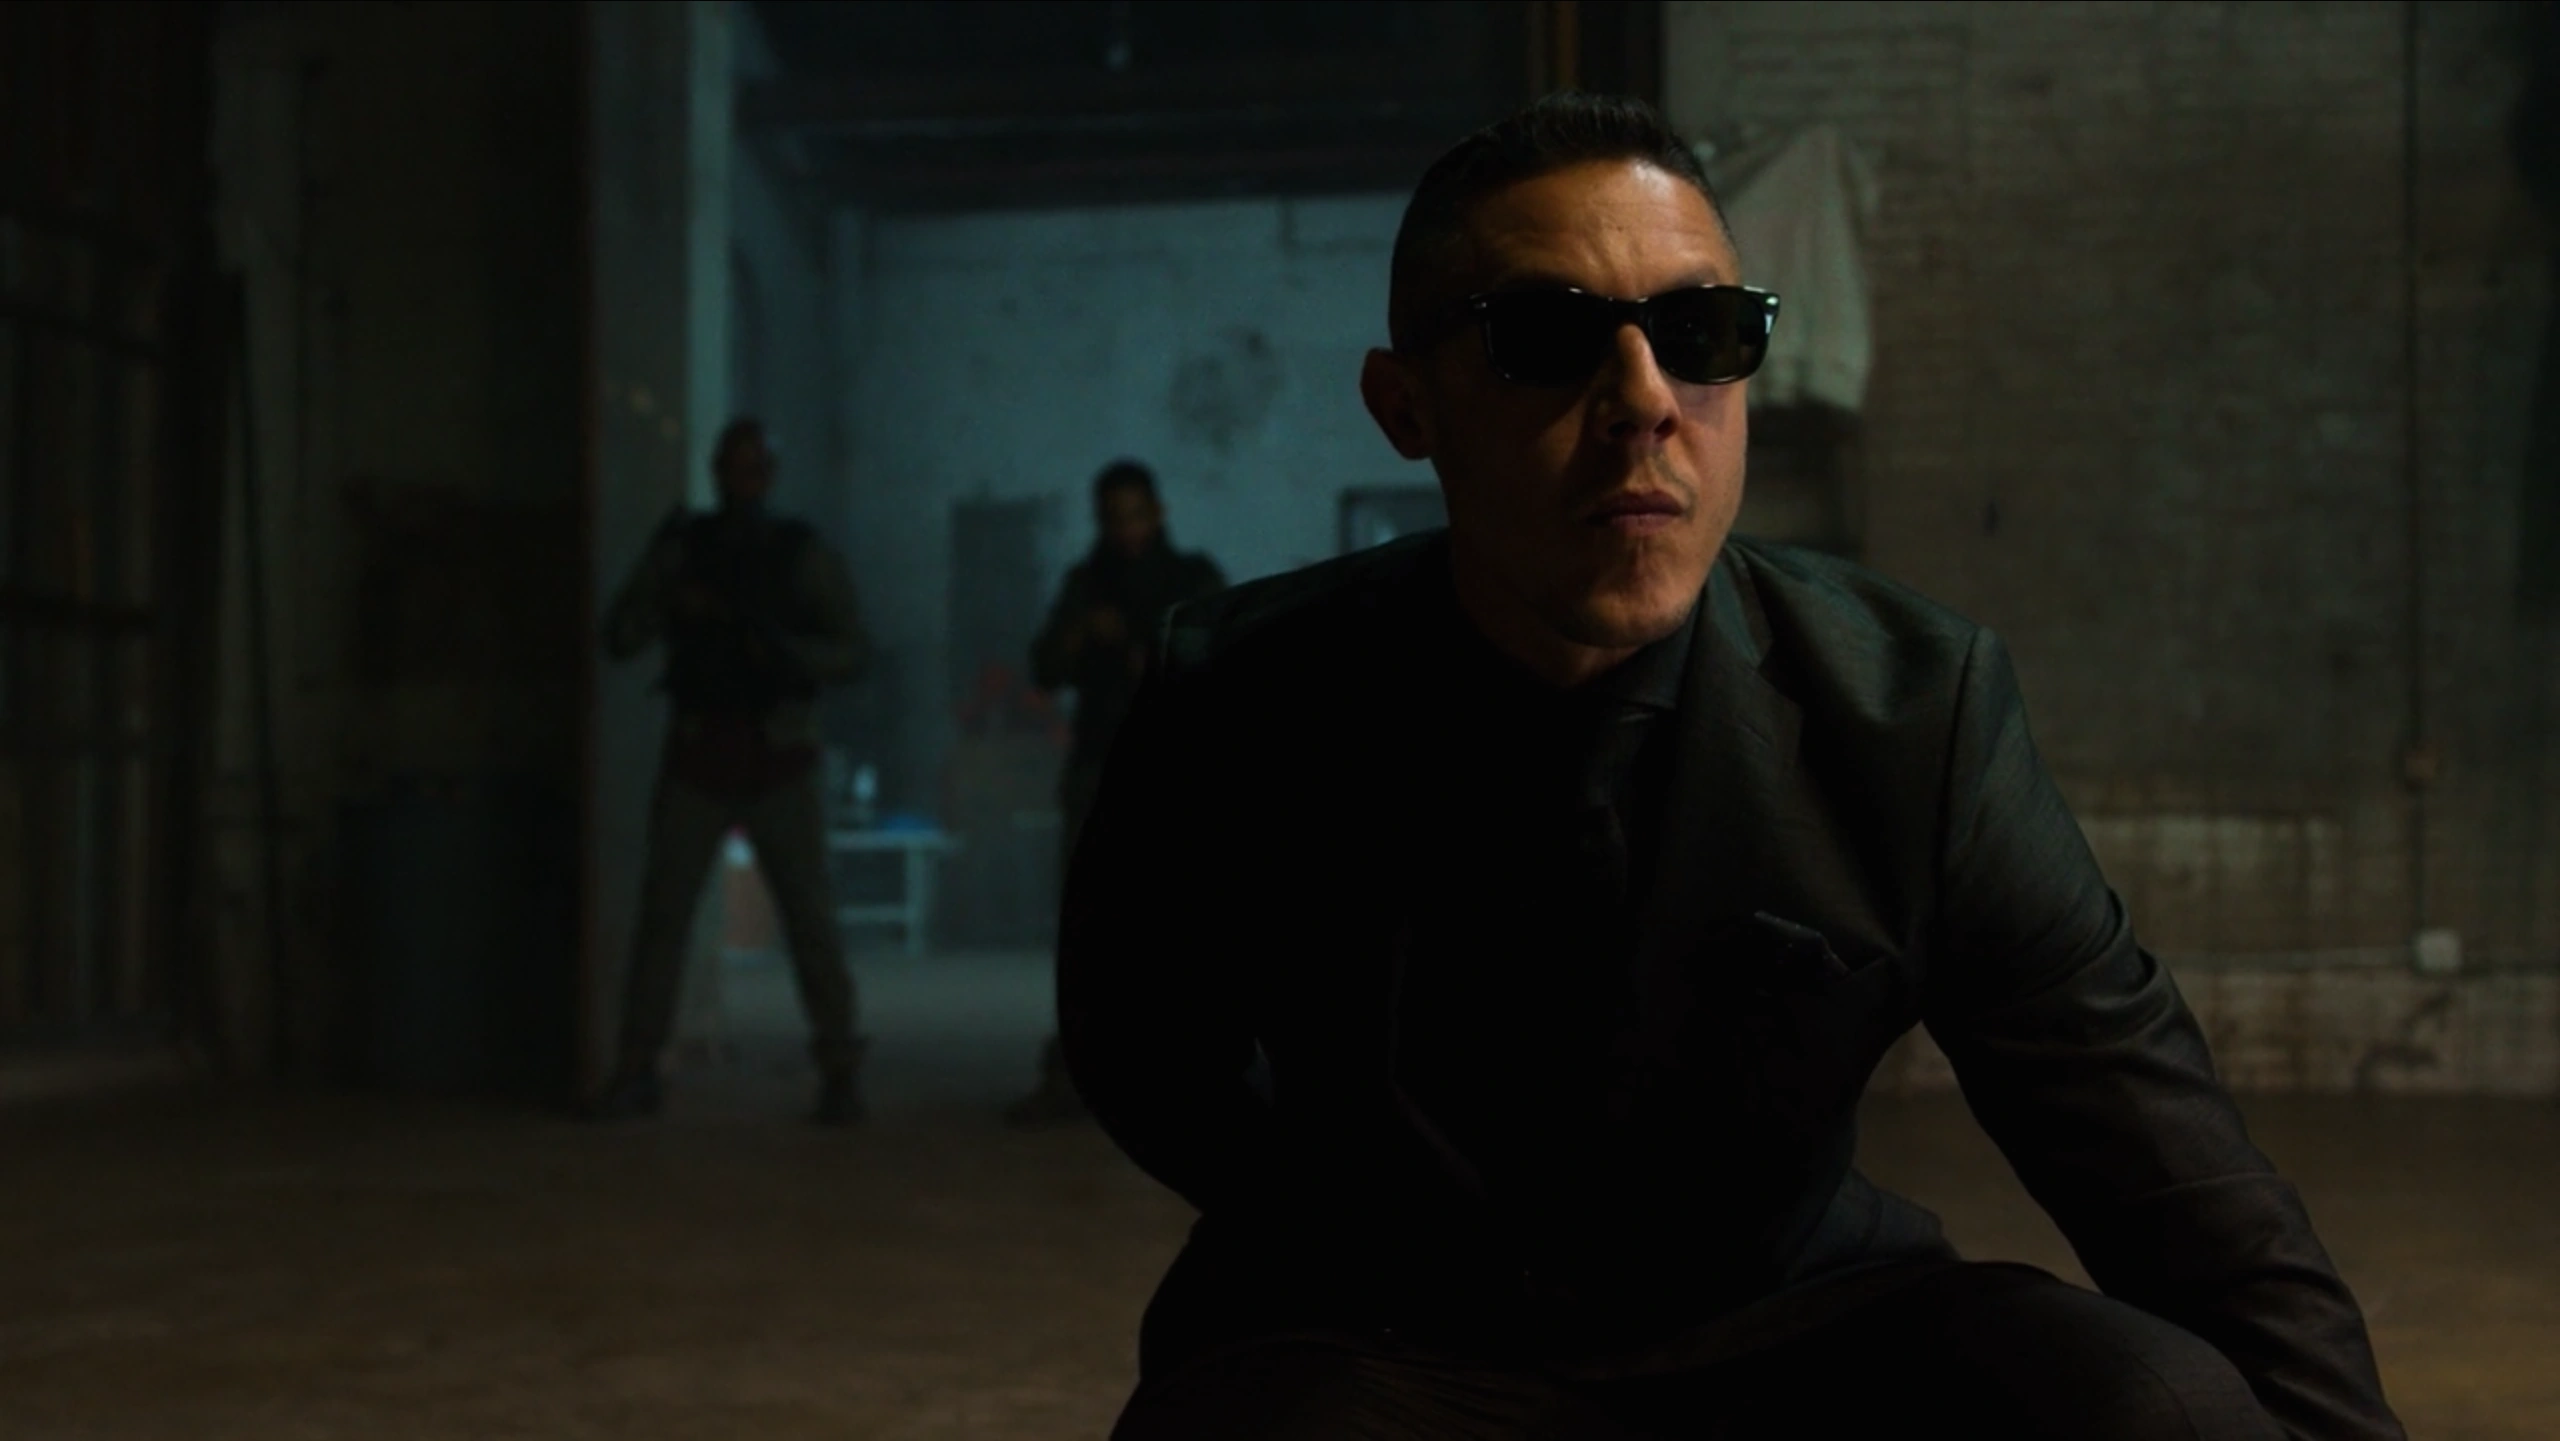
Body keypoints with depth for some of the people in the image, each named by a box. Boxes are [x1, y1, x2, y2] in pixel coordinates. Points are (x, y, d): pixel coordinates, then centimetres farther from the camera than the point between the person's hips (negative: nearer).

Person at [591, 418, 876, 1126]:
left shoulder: (806, 555, 0)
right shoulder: (679, 550, 4)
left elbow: (853, 654, -4)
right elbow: (618, 639, -4)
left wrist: (787, 650, -24)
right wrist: (672, 604, -24)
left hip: (779, 763, -1)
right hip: (697, 761, 1)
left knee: (811, 917, -6)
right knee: (662, 914, -4)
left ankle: (840, 1076, 4)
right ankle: (636, 1076, 5)